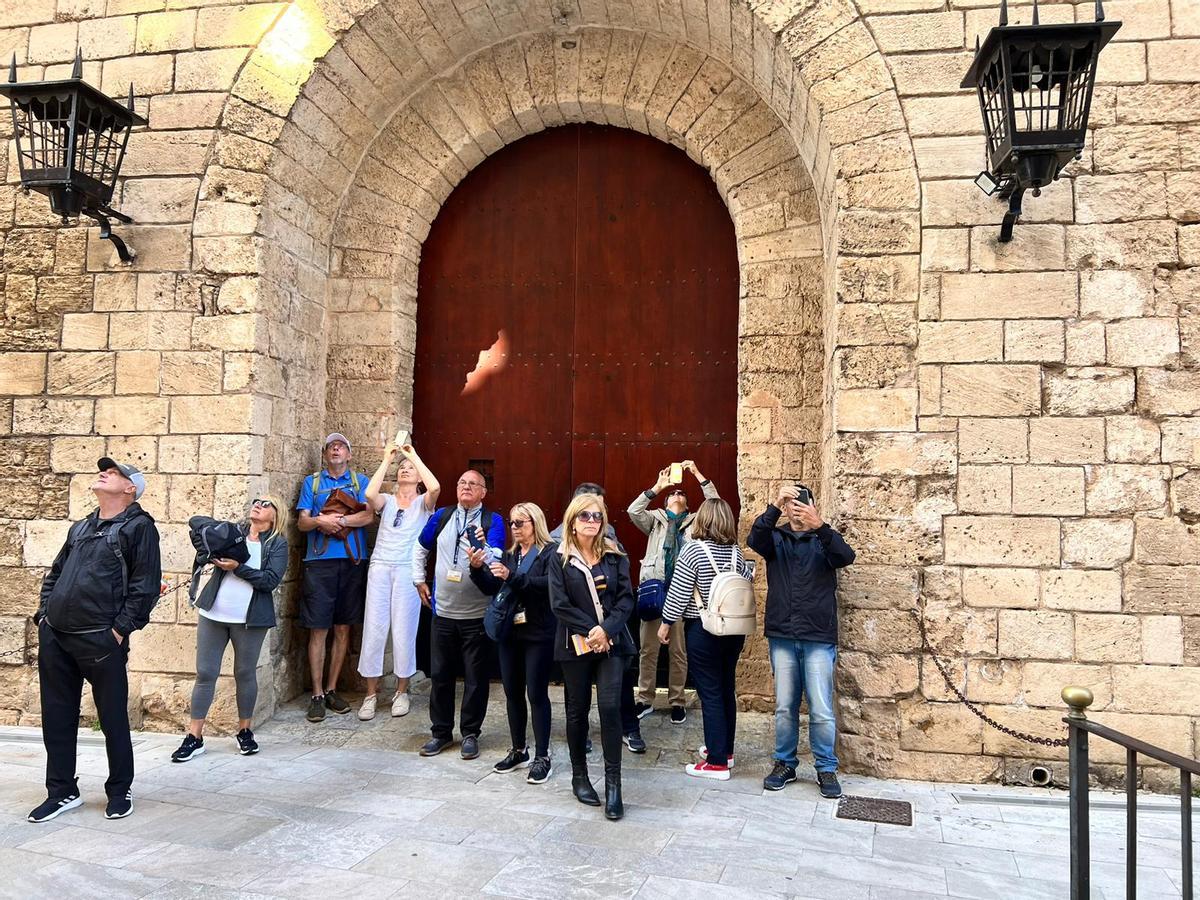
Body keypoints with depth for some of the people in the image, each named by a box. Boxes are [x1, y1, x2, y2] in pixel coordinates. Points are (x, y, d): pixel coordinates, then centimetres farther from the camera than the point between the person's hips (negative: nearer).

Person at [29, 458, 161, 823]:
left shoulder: (138, 526, -4)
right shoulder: (80, 528, 18)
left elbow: (146, 585, -10)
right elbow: (54, 574, 24)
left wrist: (121, 631, -13)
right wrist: (43, 614, 11)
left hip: (101, 641, -7)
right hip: (54, 637, 7)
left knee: (113, 718, 4)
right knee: (56, 717, 12)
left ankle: (120, 790, 20)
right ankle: (62, 791, 25)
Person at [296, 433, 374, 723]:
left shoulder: (360, 480, 11)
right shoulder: (312, 482, 12)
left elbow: (368, 516, -4)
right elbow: (302, 522, 3)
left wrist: (335, 520, -13)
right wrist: (320, 521, -17)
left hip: (352, 561, 1)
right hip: (319, 561, -1)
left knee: (343, 628, 6)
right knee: (318, 630, -2)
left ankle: (331, 690, 16)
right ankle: (317, 695, 5)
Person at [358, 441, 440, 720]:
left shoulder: (423, 503, 7)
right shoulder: (387, 501, 12)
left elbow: (434, 487, -17)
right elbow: (370, 494, -12)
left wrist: (414, 455, -8)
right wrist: (386, 459, -6)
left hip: (408, 570, -2)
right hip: (380, 568, 2)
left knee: (404, 631, 1)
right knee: (374, 629, 1)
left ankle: (401, 691, 15)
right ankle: (371, 693, 11)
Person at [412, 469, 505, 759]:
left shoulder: (492, 521, -5)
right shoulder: (442, 516, 6)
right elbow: (420, 548, 21)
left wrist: (482, 547, -39)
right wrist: (419, 581, 15)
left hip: (478, 615, -3)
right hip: (443, 612, 3)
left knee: (475, 677, 5)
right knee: (439, 674, 10)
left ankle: (470, 734, 19)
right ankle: (441, 732, 24)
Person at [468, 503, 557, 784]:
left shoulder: (551, 552, -7)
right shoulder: (509, 555, 15)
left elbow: (549, 584, -23)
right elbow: (491, 588, 10)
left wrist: (512, 576, -28)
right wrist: (477, 568, -7)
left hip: (538, 633, -7)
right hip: (509, 632, 7)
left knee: (537, 694, -2)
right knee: (512, 693, 13)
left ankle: (542, 757, 8)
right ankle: (519, 750, 27)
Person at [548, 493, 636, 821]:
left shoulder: (615, 556, 4)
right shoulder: (560, 560, 0)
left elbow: (626, 598, -1)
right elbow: (560, 604, -7)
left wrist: (607, 629, -15)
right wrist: (590, 629, -14)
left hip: (612, 643, 0)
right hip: (576, 644, 0)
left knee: (610, 707, -9)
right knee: (578, 710, 10)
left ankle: (613, 782, 1)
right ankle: (579, 776, 26)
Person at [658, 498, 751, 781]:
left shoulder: (693, 549, -14)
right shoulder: (735, 551, 3)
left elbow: (679, 592, -13)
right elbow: (747, 583, 15)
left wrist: (666, 623, -2)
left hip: (703, 630, -6)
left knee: (710, 693, -1)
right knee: (726, 689, 16)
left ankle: (717, 762, 4)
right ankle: (724, 749, 28)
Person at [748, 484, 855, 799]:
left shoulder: (823, 540, 4)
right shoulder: (776, 538, 7)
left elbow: (846, 556, -18)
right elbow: (755, 539, -17)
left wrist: (819, 526, -34)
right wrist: (775, 506, -32)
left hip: (818, 638, -1)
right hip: (782, 636, 2)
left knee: (821, 710, 0)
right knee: (784, 707, 9)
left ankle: (827, 769, 16)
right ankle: (785, 764, 23)